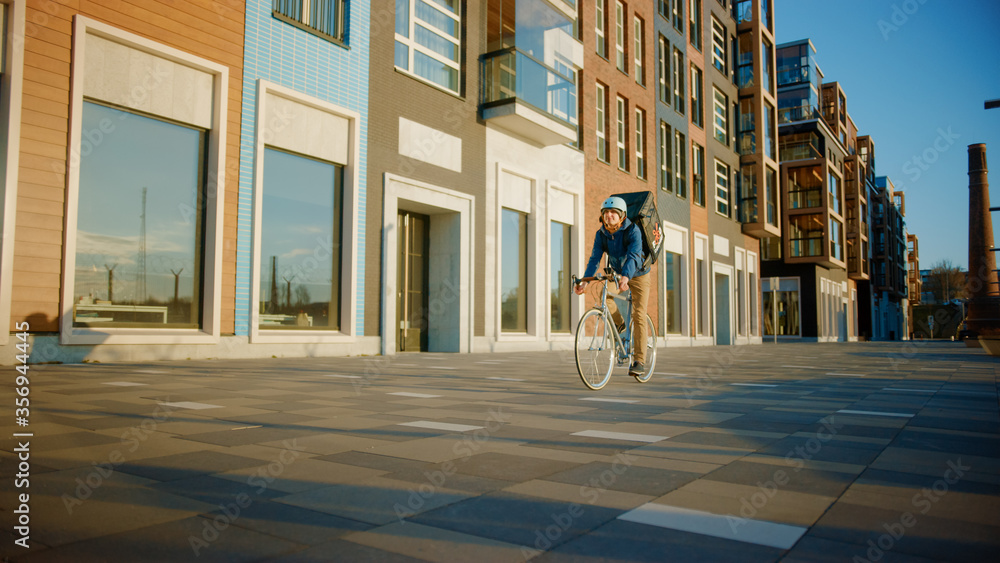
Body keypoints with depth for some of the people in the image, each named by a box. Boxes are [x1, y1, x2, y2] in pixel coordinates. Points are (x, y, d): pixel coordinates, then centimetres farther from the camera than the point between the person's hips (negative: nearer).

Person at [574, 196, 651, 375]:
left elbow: (633, 256, -39)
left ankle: (639, 360, -7)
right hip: (618, 274, 4)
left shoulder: (633, 230, -26)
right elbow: (595, 258, -20)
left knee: (638, 316, -12)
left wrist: (626, 277, -57)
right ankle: (619, 323, 2)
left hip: (638, 275, -4)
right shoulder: (601, 234, -12)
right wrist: (584, 281, -35)